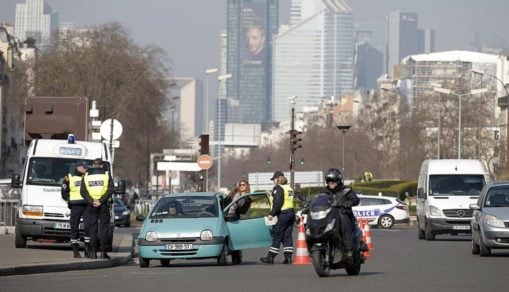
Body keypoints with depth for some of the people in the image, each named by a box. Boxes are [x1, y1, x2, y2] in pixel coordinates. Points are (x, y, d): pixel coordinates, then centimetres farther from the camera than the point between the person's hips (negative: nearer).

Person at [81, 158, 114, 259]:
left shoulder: (86, 176, 7)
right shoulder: (106, 175, 2)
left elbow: (83, 192, -2)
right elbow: (110, 190, -8)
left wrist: (92, 201, -10)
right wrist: (101, 201, -14)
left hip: (92, 205, 1)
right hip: (104, 205, -1)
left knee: (93, 228, 6)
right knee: (103, 228, 0)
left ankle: (93, 252, 0)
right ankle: (103, 252, -6)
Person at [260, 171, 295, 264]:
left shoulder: (278, 188, -9)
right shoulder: (289, 188, 17)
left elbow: (277, 203, -18)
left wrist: (272, 214, -16)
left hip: (282, 214, -8)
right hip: (291, 213, 8)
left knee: (276, 236, -4)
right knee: (287, 236, 8)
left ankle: (270, 257, -2)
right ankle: (288, 257, 4)